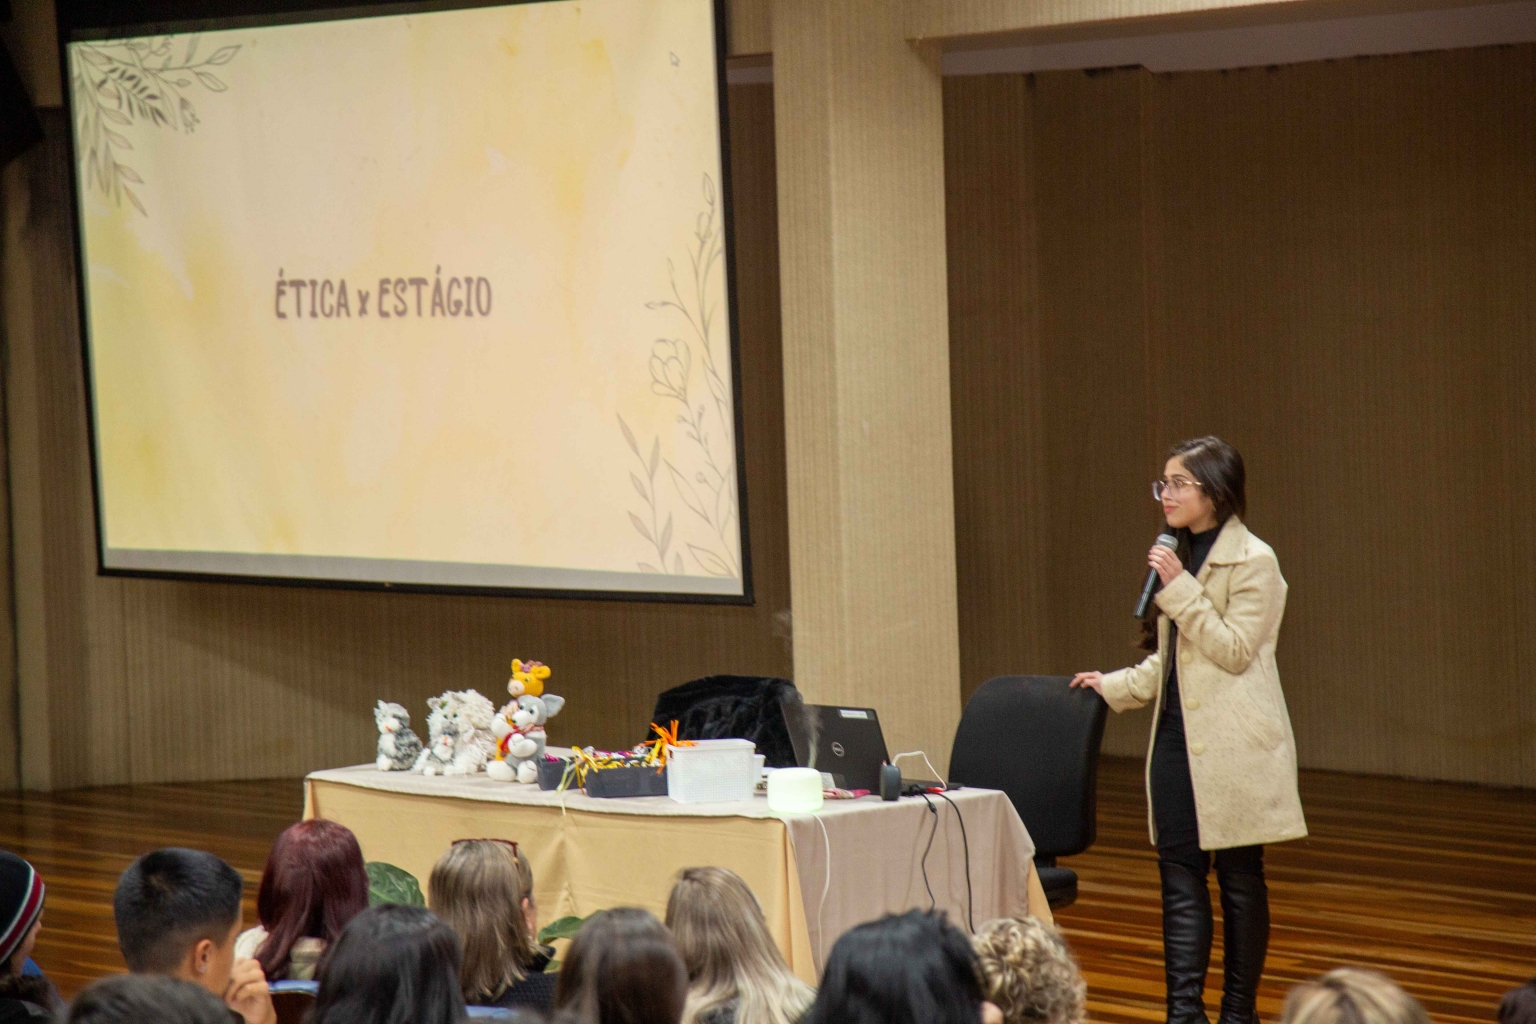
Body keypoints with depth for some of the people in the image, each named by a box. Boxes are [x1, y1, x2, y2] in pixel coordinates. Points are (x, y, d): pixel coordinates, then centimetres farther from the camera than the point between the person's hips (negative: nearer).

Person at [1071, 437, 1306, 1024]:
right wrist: (1112, 688, 17)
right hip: (1178, 734, 7)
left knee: (1239, 877, 2)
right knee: (1179, 872, 1)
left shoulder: (1253, 562, -10)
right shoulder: (1181, 556, 14)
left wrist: (1181, 589, -20)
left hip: (1232, 746, -7)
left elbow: (1234, 651, -17)